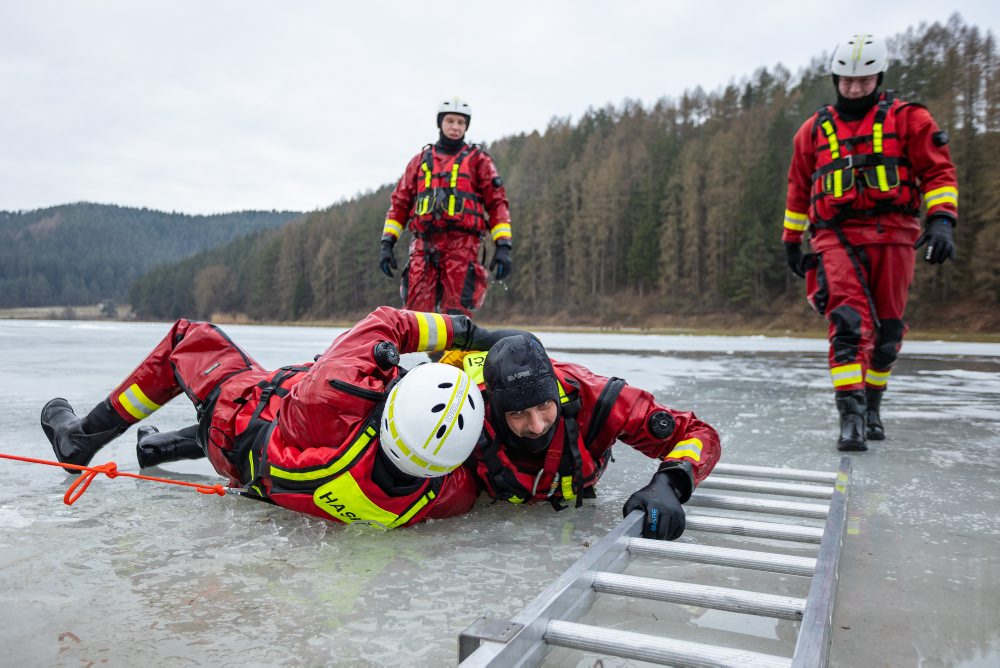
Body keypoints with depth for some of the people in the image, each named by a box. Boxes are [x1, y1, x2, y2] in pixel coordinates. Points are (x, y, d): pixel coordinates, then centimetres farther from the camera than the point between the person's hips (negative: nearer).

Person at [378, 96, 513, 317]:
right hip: (423, 246, 3)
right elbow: (399, 203, 19)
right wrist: (387, 243, 9)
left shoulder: (478, 160, 13)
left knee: (455, 315, -8)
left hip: (461, 246, -3)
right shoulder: (420, 160, 21)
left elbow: (497, 203, 6)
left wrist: (503, 246, -5)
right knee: (415, 312, -4)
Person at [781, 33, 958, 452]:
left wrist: (942, 220, -11)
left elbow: (938, 172, 5)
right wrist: (791, 241, 22)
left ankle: (872, 405, 25)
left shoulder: (908, 119, 9)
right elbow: (799, 191, 21)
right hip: (837, 239, 0)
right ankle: (851, 416, -23)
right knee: (849, 322, -19)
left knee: (887, 331, 6)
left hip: (892, 237, 1)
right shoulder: (814, 130, 14)